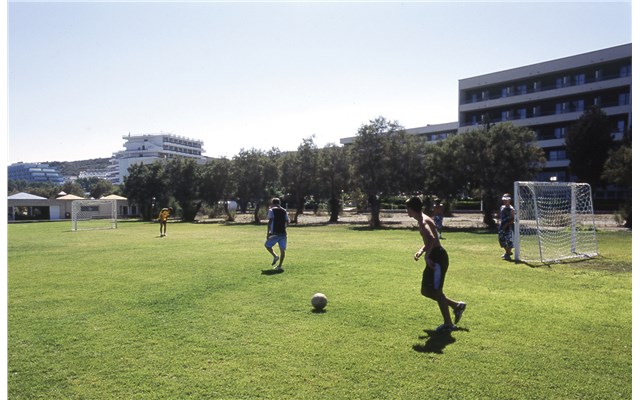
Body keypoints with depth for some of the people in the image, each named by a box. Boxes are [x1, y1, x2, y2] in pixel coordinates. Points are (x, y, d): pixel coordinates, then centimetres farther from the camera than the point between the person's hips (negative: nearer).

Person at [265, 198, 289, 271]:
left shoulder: (271, 210, 0)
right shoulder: (284, 211, 14)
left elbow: (270, 222, -7)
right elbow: (287, 222, 12)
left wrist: (268, 233, -5)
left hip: (275, 233, -4)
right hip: (283, 233, 5)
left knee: (267, 245, 14)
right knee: (282, 249, 5)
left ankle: (275, 256, -4)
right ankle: (279, 266, 4)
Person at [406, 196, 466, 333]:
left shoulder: (423, 222, -16)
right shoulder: (423, 220, 16)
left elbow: (432, 238, -35)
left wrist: (426, 256, -29)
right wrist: (421, 251, 13)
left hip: (438, 258, -10)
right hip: (434, 258, 10)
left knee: (436, 292, -1)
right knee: (425, 291, 15)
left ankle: (448, 324, 12)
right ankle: (457, 306, 25)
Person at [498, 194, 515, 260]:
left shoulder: (511, 209, -13)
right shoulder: (502, 207, 11)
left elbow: (513, 219, -15)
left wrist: (506, 224, -19)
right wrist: (501, 224, 12)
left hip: (508, 227, -8)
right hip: (502, 227, 8)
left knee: (509, 240, -3)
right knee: (501, 239, 14)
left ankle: (508, 255, 7)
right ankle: (507, 252, 32)